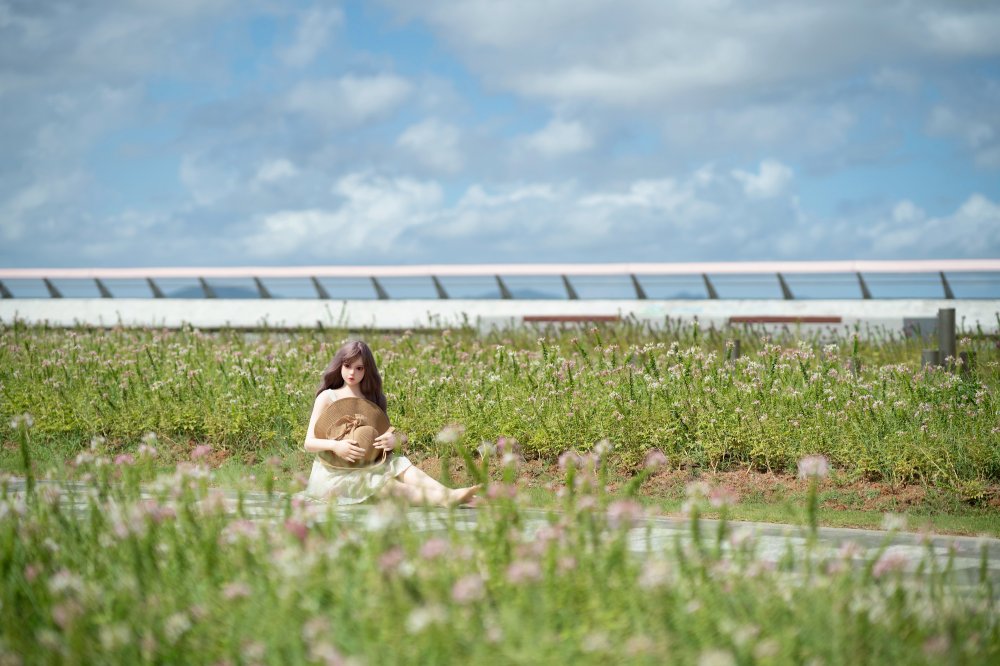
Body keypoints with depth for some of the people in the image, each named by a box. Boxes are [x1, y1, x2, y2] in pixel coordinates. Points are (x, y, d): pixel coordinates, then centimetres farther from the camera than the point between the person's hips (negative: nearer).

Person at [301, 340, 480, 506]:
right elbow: (309, 443, -5)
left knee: (400, 466, -24)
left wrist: (393, 440, -13)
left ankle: (450, 493, -45)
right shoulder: (327, 397, -1)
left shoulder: (372, 398, 12)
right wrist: (335, 446, -25)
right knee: (384, 484, -30)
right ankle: (447, 499, -50)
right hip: (335, 471, -5)